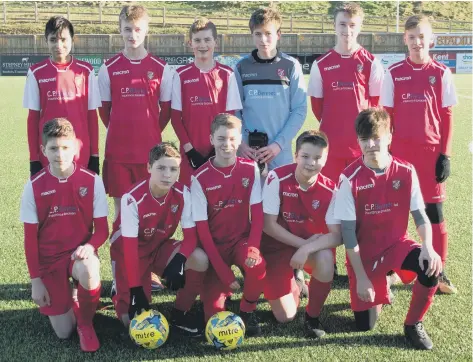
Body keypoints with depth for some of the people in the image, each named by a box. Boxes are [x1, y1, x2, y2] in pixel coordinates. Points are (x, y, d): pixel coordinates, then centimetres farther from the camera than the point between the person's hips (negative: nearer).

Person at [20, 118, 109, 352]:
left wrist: (90, 246, -26)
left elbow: (102, 229, -4)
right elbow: (30, 237, -3)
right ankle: (65, 299, 31)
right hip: (49, 259, 1)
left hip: (79, 253, 0)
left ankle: (86, 322, -7)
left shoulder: (92, 181, -10)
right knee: (63, 332, -5)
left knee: (88, 272, -39)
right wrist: (35, 280, -5)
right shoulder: (34, 186, -9)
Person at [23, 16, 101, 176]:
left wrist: (94, 154, 3)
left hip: (81, 153, 0)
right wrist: (33, 158, 2)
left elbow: (92, 115, 5)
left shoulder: (86, 71, 2)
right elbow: (33, 117, 4)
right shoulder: (36, 73, 1)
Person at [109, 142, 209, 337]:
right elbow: (130, 247, -26)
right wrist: (135, 290, -28)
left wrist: (179, 259, -38)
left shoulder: (182, 193, -18)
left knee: (200, 260, -26)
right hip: (128, 248, -4)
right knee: (133, 320, -14)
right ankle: (122, 295, 23)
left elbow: (191, 235, -16)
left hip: (159, 246, 4)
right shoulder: (133, 198, -29)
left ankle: (179, 315, -5)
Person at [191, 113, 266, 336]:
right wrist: (223, 271, -16)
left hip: (241, 239, 1)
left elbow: (257, 213, -7)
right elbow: (202, 228, -12)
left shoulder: (250, 169, -7)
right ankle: (220, 285, 25)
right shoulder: (200, 178, -13)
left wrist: (253, 247, -25)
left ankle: (247, 312, -3)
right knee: (214, 314, -12)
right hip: (214, 244, -1)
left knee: (258, 266, -34)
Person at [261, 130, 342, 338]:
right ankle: (292, 285, 33)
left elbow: (336, 235, -20)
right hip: (278, 246, -1)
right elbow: (268, 225, -18)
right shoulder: (277, 178, -21)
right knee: (285, 316, -3)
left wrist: (307, 249, -36)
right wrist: (302, 242, -22)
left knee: (326, 259, -36)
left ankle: (312, 317, -12)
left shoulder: (329, 190, -16)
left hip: (312, 245, 1)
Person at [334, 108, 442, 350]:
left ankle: (413, 324, -5)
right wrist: (361, 277, -16)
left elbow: (420, 216, -6)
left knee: (431, 265, -31)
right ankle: (379, 284, 32)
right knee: (365, 325, -2)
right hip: (364, 252, -2)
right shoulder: (350, 178, -18)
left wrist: (428, 247, -27)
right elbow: (348, 232, -15)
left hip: (396, 243, 2)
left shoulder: (406, 172, -10)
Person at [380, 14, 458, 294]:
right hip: (400, 152, 0)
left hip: (432, 152, 0)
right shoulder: (394, 74, 2)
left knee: (435, 212, 3)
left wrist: (445, 154, -4)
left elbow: (447, 117, 2)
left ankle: (437, 271, 14)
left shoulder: (441, 73, 2)